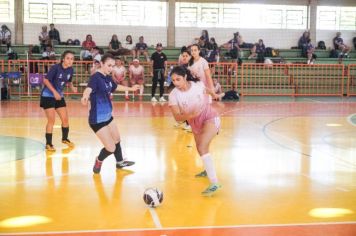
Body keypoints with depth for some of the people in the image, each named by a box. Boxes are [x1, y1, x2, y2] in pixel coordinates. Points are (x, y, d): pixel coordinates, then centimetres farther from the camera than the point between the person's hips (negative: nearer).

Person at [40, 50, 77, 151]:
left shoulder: (71, 70, -4)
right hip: (48, 96, -6)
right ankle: (48, 144, 2)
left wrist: (72, 87, -8)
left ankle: (65, 139, 32)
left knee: (65, 119, 8)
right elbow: (46, 80, -21)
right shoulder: (56, 68, -21)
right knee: (51, 120, -9)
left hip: (59, 96, 6)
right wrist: (54, 92, -28)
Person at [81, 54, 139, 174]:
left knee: (117, 139, 27)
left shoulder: (108, 78, 3)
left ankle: (120, 162, 50)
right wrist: (85, 96, -66)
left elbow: (116, 87, 25)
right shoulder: (96, 77, -22)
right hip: (97, 120, -9)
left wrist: (131, 88, 39)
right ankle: (99, 161, 26)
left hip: (107, 116, 9)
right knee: (111, 148, -5)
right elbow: (89, 88, -43)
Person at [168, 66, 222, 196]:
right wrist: (190, 115, -41)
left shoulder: (198, 84, -20)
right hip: (195, 123, 5)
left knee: (202, 148, -25)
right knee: (201, 149, 26)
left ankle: (214, 183, -27)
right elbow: (178, 117, -24)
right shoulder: (173, 95, -19)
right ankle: (208, 170, 57)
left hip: (210, 118, -5)